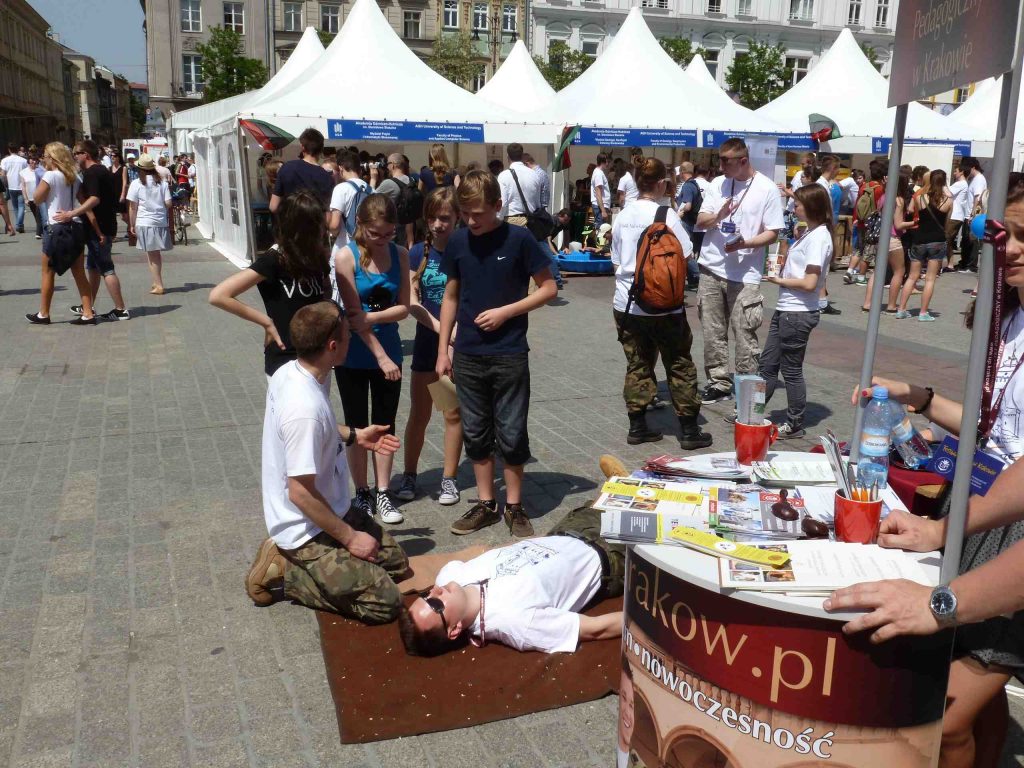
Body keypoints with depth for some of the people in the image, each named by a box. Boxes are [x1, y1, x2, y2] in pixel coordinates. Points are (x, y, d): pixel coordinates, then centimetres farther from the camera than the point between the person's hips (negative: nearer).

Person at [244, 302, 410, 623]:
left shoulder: (289, 372, -4)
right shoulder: (305, 408, -32)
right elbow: (301, 492, -27)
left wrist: (354, 436, 10)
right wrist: (349, 537, -16)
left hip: (330, 512, 9)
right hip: (308, 532, -9)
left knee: (397, 563, 16)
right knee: (385, 602, -10)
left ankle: (288, 558, 15)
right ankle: (281, 574, 0)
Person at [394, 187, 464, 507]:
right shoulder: (419, 253, -2)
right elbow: (412, 301, -8)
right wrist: (440, 327, -21)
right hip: (427, 341, 2)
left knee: (453, 413, 8)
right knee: (419, 414, 9)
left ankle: (449, 478, 20)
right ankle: (409, 475, 24)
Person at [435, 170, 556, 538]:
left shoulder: (519, 239, -8)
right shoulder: (458, 241, 2)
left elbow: (549, 288, -3)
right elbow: (450, 296, 10)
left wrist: (505, 311, -14)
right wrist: (443, 350, 7)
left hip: (509, 355, -3)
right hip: (467, 355, 4)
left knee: (512, 434, 4)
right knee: (476, 434, 11)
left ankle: (514, 505, 19)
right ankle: (486, 504, 24)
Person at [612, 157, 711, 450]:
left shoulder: (622, 217, 4)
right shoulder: (666, 214, -12)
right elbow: (686, 256, -10)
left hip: (625, 303, 5)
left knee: (637, 365, 13)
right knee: (680, 366, 7)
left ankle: (637, 426, 16)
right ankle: (689, 431, 11)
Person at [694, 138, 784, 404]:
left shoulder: (767, 189, -4)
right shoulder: (718, 185, 8)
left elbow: (773, 233, -4)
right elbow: (700, 222, 7)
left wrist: (745, 244, -21)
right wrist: (718, 216, -14)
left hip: (745, 275, -4)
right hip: (711, 269, 4)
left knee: (745, 335, -2)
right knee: (713, 332, 9)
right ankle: (719, 383, 20)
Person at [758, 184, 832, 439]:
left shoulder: (818, 237, -17)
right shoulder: (810, 233, 11)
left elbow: (810, 283, -23)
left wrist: (780, 280, -11)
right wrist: (781, 274, 4)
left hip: (798, 314, -9)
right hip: (785, 310, 9)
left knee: (791, 370, 3)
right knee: (767, 364, 15)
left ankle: (795, 424, 16)